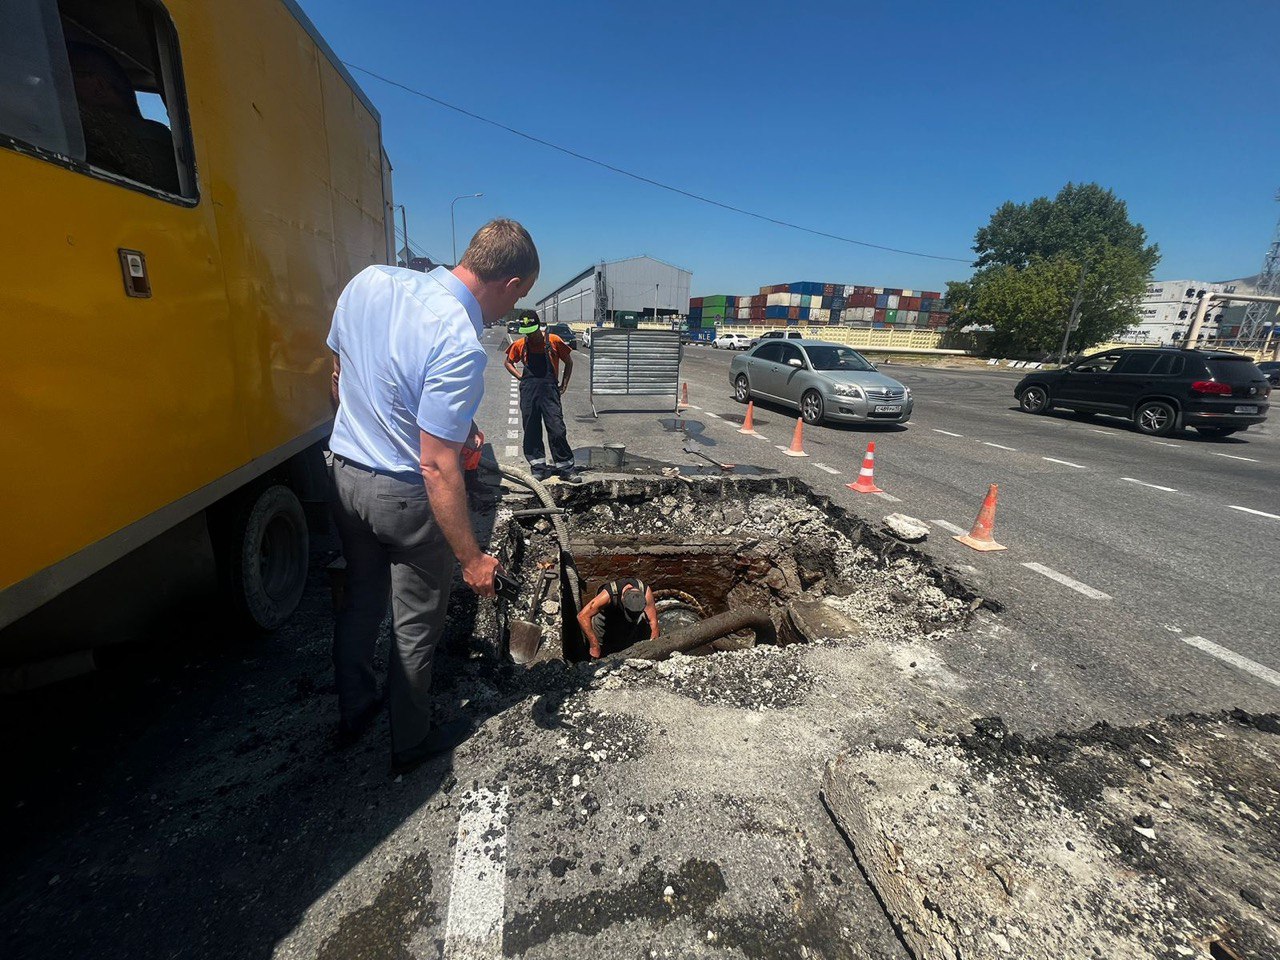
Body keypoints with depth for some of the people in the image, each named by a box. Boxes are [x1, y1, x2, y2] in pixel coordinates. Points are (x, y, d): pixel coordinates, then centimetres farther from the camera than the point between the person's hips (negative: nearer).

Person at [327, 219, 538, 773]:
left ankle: (353, 712, 46)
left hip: (345, 472, 7)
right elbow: (437, 468, -29)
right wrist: (472, 558, -20)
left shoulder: (367, 282, -4)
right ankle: (411, 743, 35)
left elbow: (338, 375, 9)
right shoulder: (459, 345, -28)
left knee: (359, 601, 25)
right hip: (405, 497, -7)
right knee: (416, 626, 14)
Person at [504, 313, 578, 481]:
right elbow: (508, 362, 24)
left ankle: (566, 468, 2)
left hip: (549, 390, -3)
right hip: (528, 391, 3)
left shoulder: (553, 341, 0)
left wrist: (563, 385, 7)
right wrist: (520, 376, 9)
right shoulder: (520, 345, 8)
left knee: (557, 429, -8)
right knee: (531, 431, 5)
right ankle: (538, 468, 16)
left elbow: (569, 362, 11)